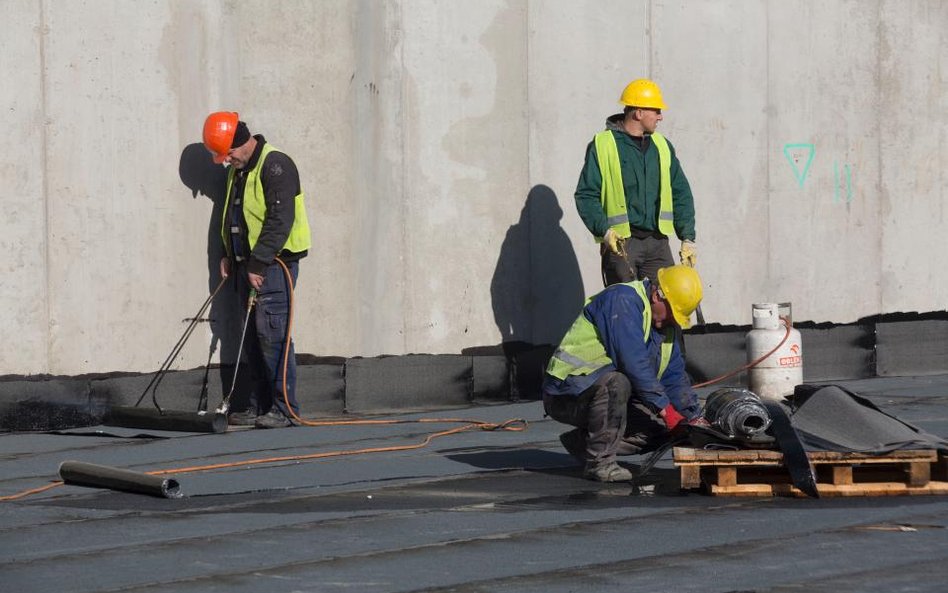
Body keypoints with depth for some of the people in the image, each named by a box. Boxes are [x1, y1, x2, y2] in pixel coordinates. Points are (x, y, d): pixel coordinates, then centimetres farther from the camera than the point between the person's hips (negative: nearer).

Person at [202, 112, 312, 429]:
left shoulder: (275, 165, -13)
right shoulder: (238, 170, 17)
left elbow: (280, 221, -19)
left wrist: (258, 264, -20)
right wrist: (229, 255, 15)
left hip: (275, 263, -9)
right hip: (249, 264, 9)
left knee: (273, 334, -12)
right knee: (254, 338, 8)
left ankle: (284, 409, -10)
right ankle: (259, 407, 13)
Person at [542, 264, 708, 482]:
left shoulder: (664, 324, 11)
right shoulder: (624, 300, -19)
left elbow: (675, 376, 15)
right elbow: (634, 362, -27)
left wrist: (694, 417, 2)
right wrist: (665, 408, -26)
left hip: (606, 392, 9)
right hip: (566, 395, -9)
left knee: (663, 429, -3)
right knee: (616, 383, -38)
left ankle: (583, 442, 3)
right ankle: (599, 461, -27)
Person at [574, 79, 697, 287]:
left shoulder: (662, 146, 14)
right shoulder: (602, 146, -2)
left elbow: (681, 194, 18)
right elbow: (586, 195, -4)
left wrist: (688, 238, 8)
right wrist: (604, 230, -18)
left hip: (657, 242, 5)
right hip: (620, 243, -5)